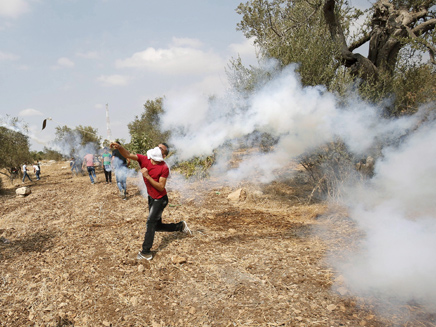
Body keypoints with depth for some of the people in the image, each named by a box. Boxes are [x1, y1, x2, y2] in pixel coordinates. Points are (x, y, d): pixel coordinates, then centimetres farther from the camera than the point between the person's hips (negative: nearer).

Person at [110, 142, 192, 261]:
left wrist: (147, 176, -30)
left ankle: (146, 252, -2)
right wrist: (119, 147, -39)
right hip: (151, 197, 7)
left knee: (151, 222, -11)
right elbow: (128, 155, -19)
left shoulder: (164, 168, -23)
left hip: (160, 199, -7)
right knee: (157, 226, 15)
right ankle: (181, 226, 34)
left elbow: (161, 187, -25)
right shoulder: (144, 159, -9)